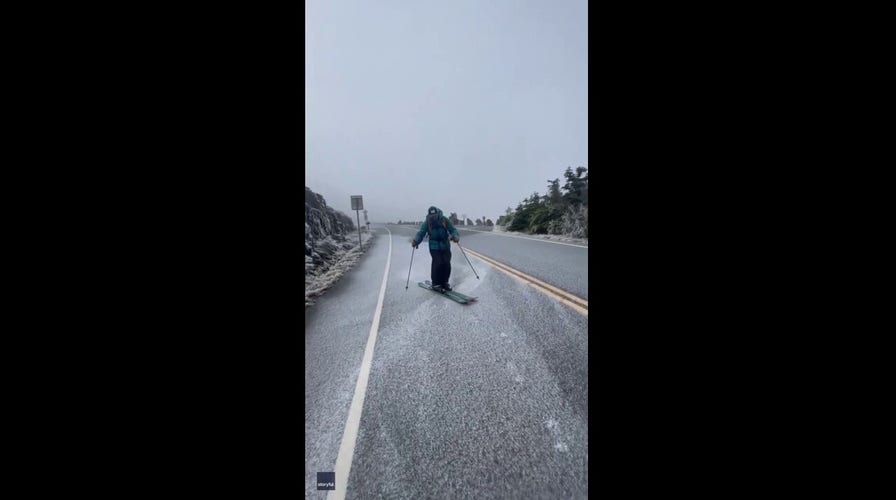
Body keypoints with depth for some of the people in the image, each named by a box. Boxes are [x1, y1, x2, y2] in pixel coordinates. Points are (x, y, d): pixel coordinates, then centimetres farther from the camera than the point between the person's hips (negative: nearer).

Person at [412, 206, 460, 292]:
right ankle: (436, 284, 1)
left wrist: (455, 237, -28)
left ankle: (444, 282, 15)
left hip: (445, 246, 1)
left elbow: (453, 230, -7)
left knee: (446, 263, -7)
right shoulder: (427, 223, -8)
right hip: (434, 247, -1)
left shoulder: (444, 220, -8)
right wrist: (415, 241, -31)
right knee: (438, 263, -16)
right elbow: (421, 233, -12)